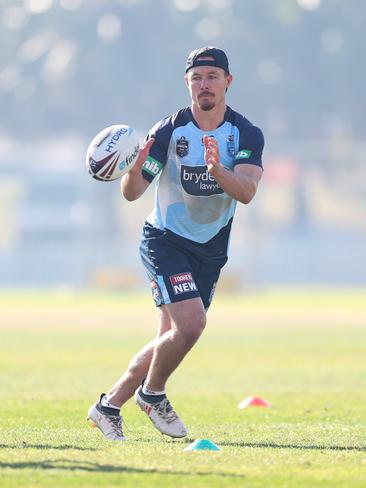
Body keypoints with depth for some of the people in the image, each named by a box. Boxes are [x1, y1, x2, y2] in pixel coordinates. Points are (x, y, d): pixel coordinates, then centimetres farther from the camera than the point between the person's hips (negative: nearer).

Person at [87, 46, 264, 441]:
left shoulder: (247, 134, -7)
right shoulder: (168, 131, -13)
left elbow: (246, 191, -23)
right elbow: (131, 193, -16)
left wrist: (218, 170, -42)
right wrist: (135, 171, -38)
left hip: (211, 251, 4)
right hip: (165, 241, -4)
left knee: (171, 339, 6)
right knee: (190, 323, -22)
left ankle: (108, 407, 21)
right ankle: (152, 394, 3)